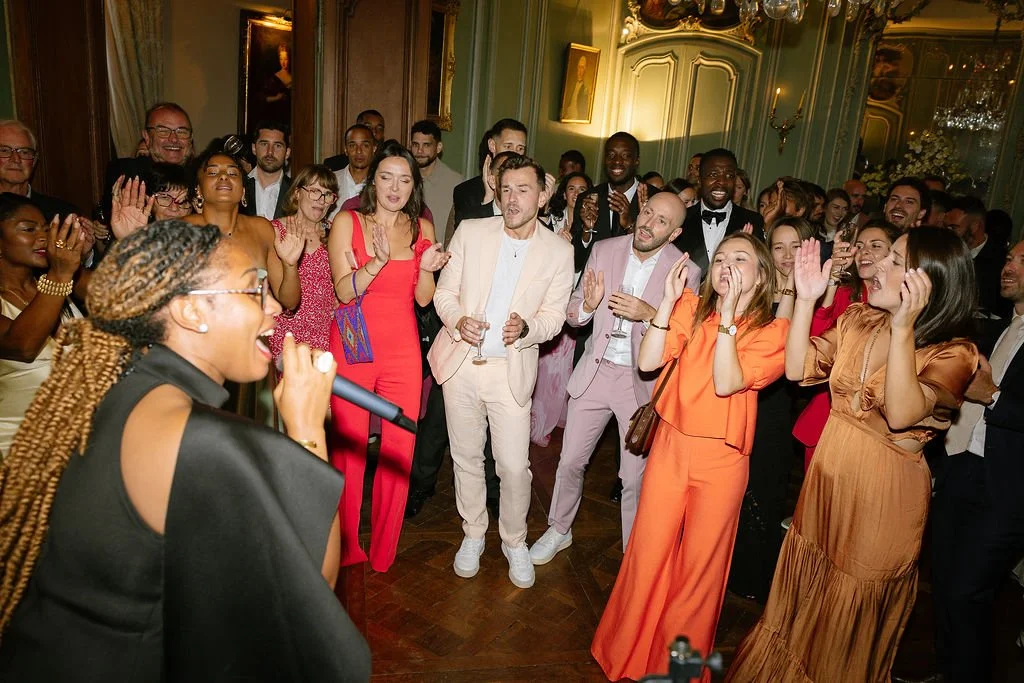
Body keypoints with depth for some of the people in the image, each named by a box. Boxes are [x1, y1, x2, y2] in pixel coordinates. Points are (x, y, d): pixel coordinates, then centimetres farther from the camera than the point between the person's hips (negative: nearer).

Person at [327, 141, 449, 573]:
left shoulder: (422, 228, 8)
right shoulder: (347, 222, 0)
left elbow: (423, 299, 6)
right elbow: (344, 292, -9)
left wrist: (428, 269, -14)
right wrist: (377, 262, -24)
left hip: (403, 349, 2)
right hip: (353, 346, -2)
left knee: (400, 449, 3)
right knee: (349, 446, 4)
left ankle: (384, 550, 23)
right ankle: (344, 547, 24)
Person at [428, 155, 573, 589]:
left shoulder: (559, 252, -2)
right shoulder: (470, 231, 0)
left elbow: (553, 315, 0)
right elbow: (445, 291, 4)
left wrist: (526, 328, -21)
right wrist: (457, 320, -17)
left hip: (511, 370, -1)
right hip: (461, 361, 2)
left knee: (514, 466, 1)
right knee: (466, 457, 14)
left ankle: (514, 541, 27)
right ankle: (473, 534, 35)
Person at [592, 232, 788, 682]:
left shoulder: (772, 331, -7)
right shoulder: (692, 308, -1)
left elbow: (726, 383, -20)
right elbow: (647, 361, -10)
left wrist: (728, 315, -23)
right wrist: (668, 301, -16)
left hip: (721, 458, -2)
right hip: (670, 444, 2)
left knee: (700, 564, 12)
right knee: (647, 551, 11)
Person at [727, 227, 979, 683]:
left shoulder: (952, 353, -16)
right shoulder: (859, 320, 0)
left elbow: (901, 414, -31)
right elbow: (797, 368, -4)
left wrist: (902, 329, -37)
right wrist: (807, 299, -12)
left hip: (883, 496, -5)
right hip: (828, 479, 5)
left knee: (850, 615, 15)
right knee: (804, 596, 23)